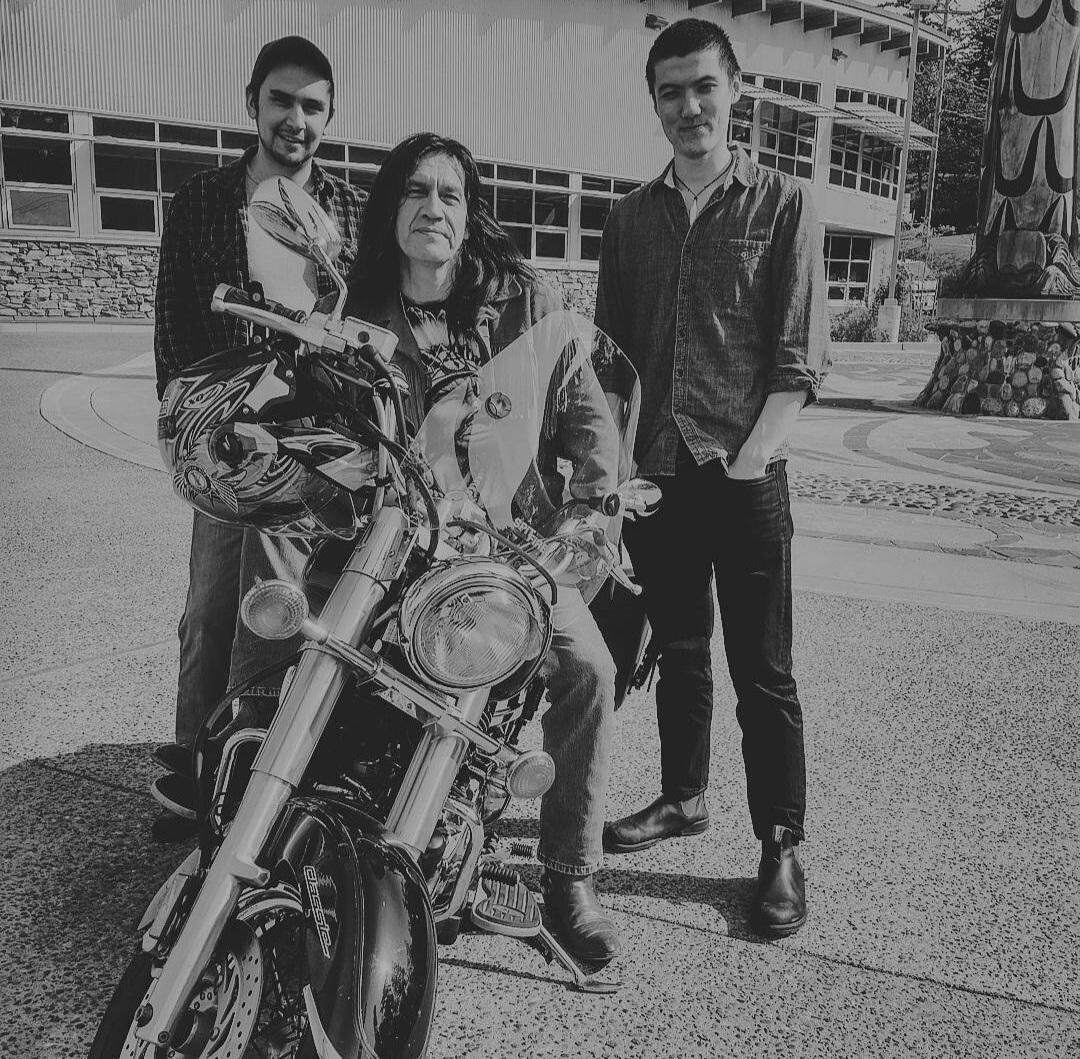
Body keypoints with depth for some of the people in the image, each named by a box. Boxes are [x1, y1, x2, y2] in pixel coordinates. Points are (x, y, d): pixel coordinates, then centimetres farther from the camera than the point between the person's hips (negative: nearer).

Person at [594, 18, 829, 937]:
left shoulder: (784, 205, 2)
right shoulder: (631, 219, 14)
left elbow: (801, 356, -4)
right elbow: (609, 352, 14)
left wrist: (755, 451, -15)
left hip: (745, 473, -4)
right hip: (655, 471, 4)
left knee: (763, 670, -1)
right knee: (678, 649, 15)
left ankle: (782, 846, 9)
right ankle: (685, 797, 32)